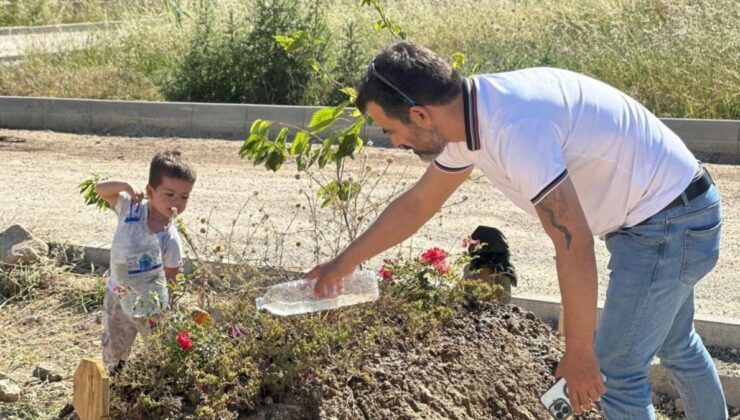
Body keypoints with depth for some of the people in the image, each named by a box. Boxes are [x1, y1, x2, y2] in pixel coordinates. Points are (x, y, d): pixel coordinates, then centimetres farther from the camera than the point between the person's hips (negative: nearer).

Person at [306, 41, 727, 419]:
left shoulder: (514, 129, -33)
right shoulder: (468, 118, -2)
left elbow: (574, 246, -30)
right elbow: (416, 204, 12)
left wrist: (578, 354, -20)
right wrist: (343, 263, 19)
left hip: (668, 223, -9)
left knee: (616, 370, 1)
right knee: (675, 344, 28)